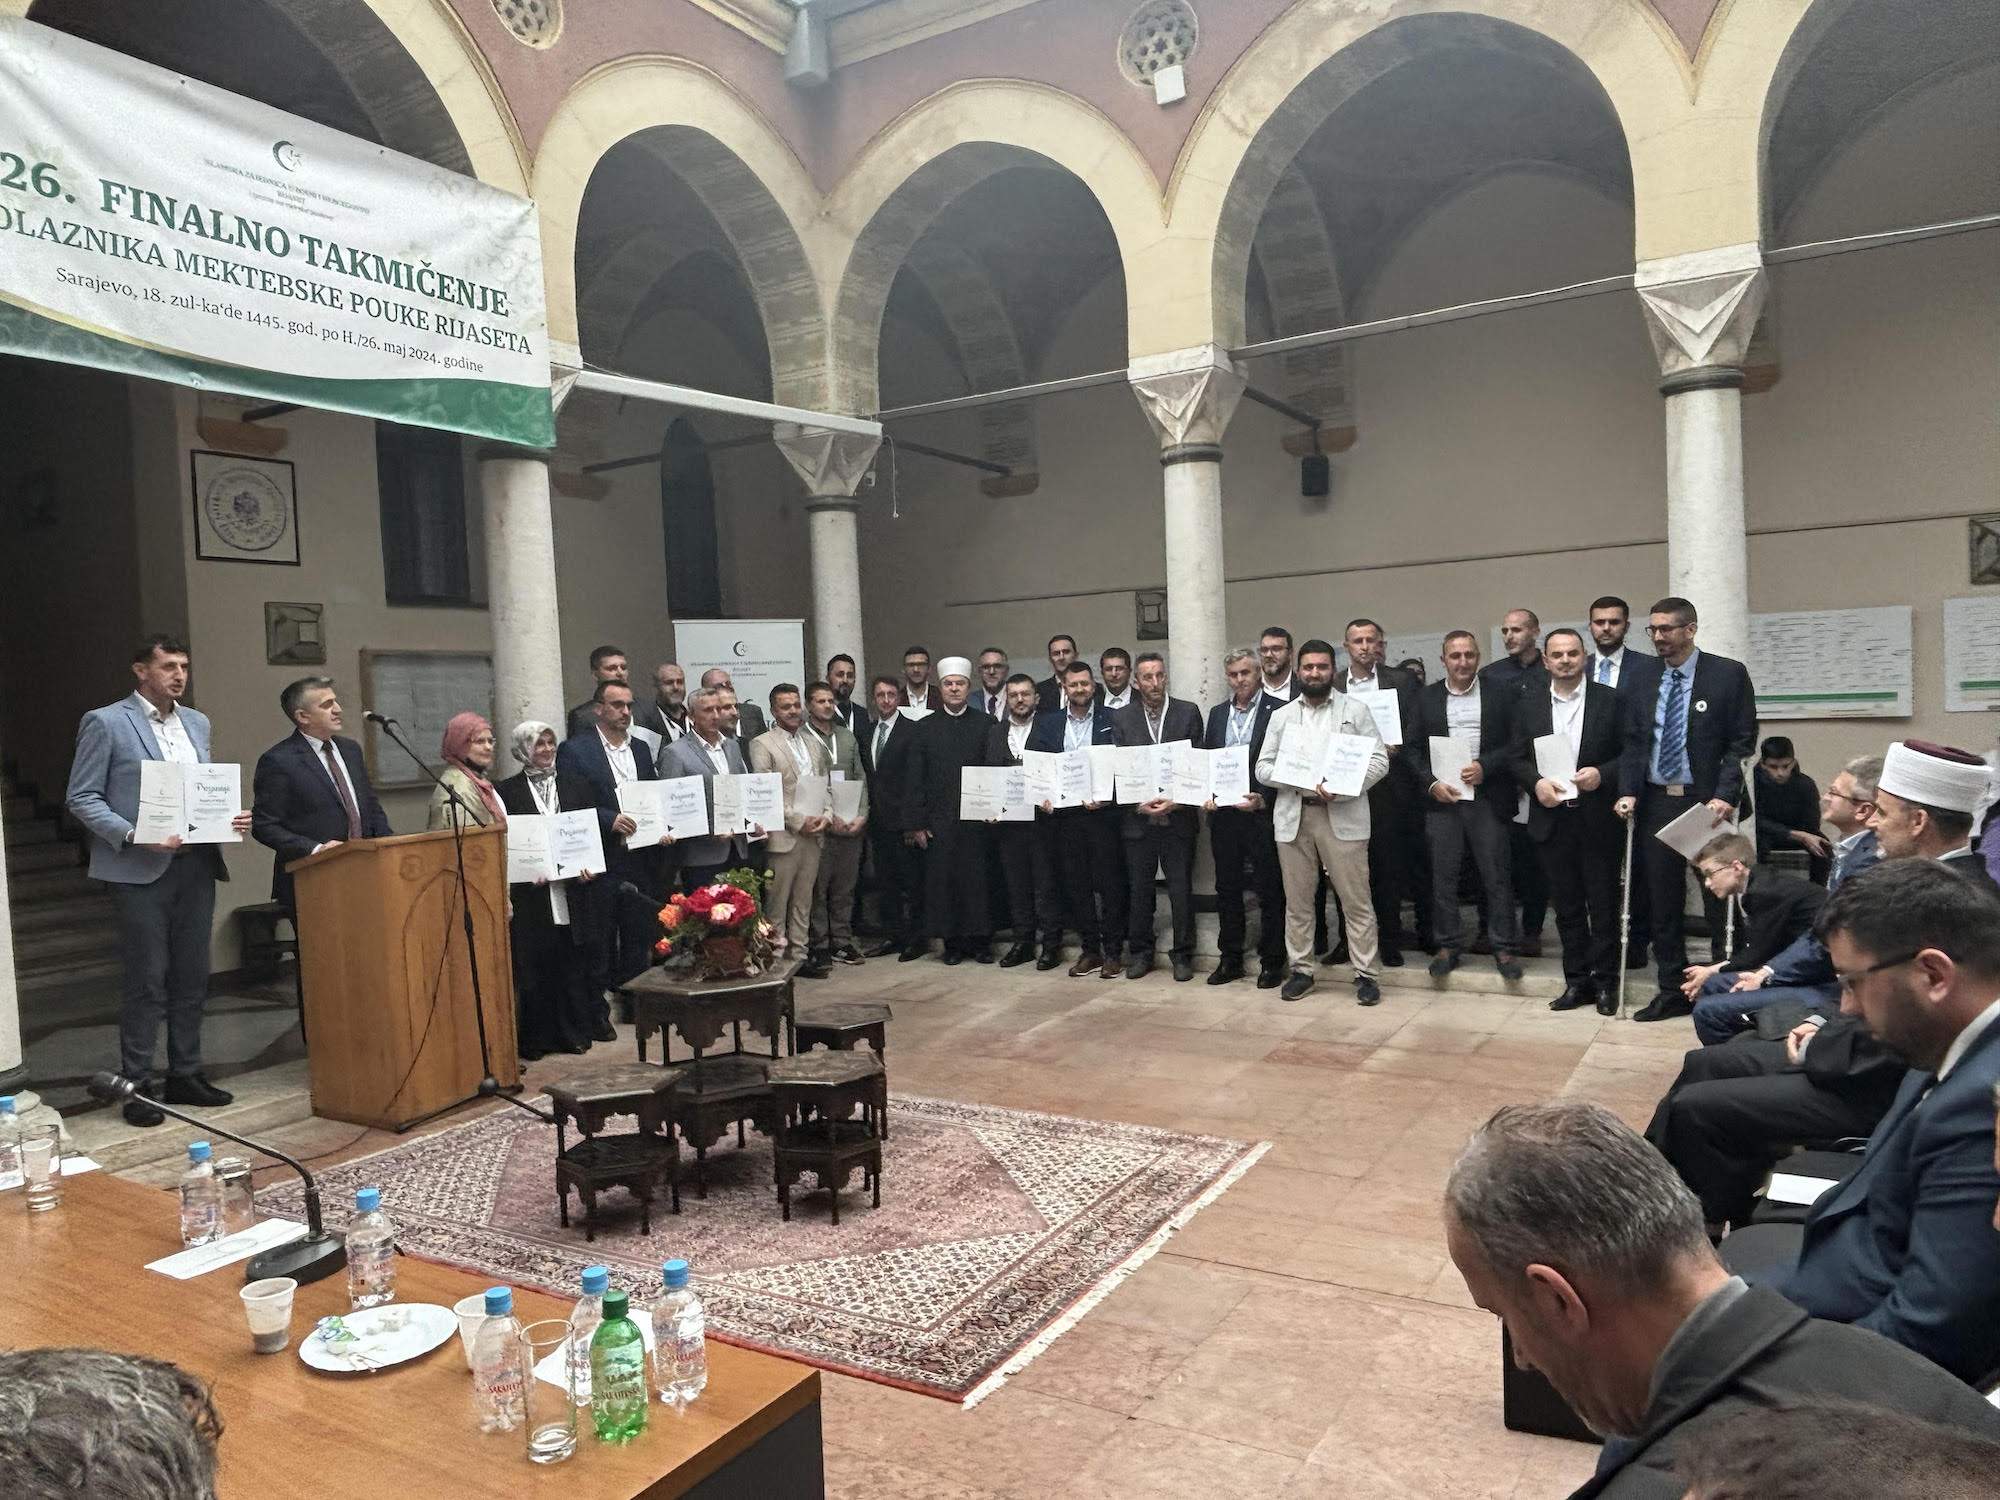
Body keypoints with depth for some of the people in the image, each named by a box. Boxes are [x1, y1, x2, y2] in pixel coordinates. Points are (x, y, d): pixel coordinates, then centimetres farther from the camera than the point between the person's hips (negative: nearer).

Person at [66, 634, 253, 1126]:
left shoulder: (198, 724, 14)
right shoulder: (105, 723, -4)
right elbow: (81, 798, -6)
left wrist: (229, 819, 0)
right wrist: (133, 835, -19)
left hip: (196, 864, 6)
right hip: (141, 869, -5)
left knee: (191, 977, 10)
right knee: (146, 980, -1)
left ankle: (186, 1075, 20)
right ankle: (137, 1086, 9)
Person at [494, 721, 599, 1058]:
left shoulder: (577, 785, 12)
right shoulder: (507, 792, 4)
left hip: (573, 890, 2)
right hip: (530, 894, -2)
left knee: (574, 964, 4)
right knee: (532, 969, 0)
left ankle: (576, 1033, 13)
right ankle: (535, 1039, 9)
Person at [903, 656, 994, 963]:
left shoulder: (986, 725, 6)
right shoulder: (924, 729, 7)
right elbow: (913, 780, 5)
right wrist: (916, 823, -2)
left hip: (977, 819, -1)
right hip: (939, 821, 1)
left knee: (978, 879, 0)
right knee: (943, 880, 2)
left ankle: (980, 941, 12)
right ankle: (952, 942, 13)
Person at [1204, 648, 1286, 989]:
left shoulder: (1277, 711, -5)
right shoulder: (1217, 714, 13)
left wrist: (1263, 799, -17)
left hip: (1262, 815, -5)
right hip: (1223, 814, 5)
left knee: (1269, 891, 3)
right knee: (1227, 889, 11)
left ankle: (1272, 961, 13)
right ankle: (1230, 959, 21)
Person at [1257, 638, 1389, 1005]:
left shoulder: (1355, 709, 6)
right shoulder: (1281, 716, 14)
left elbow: (1379, 760, 0)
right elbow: (1263, 767, 9)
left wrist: (1342, 788, -15)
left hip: (1342, 816, -3)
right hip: (1293, 815, 3)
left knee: (1356, 900, -2)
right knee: (1297, 900, 8)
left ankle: (1365, 974, 6)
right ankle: (1301, 970, 18)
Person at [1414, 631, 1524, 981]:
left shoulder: (1500, 694, 3)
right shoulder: (1427, 697, 7)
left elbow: (1516, 743, 0)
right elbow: (1416, 749, 7)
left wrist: (1485, 766, -12)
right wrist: (1431, 784, -7)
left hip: (1488, 798, -1)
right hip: (1442, 797, 2)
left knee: (1497, 874, 2)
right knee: (1443, 876, 4)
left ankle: (1504, 948, 11)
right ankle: (1449, 946, 14)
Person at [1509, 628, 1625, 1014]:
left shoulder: (1609, 699, 0)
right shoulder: (1529, 704, 7)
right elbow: (1517, 757, 7)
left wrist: (1602, 774, -17)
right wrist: (1536, 781, -11)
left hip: (1597, 819, -2)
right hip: (1551, 819, 2)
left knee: (1603, 904, 4)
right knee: (1566, 905, 10)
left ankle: (1604, 982, 16)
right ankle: (1576, 979, 19)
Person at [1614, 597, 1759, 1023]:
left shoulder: (1728, 674, -3)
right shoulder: (1642, 679, 8)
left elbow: (1741, 742, -6)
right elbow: (1632, 742, 9)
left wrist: (1724, 796, -16)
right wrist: (1628, 792, -3)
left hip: (1707, 801, -4)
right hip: (1655, 801, 4)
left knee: (1720, 900, 3)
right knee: (1661, 903, 8)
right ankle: (1672, 991, 18)